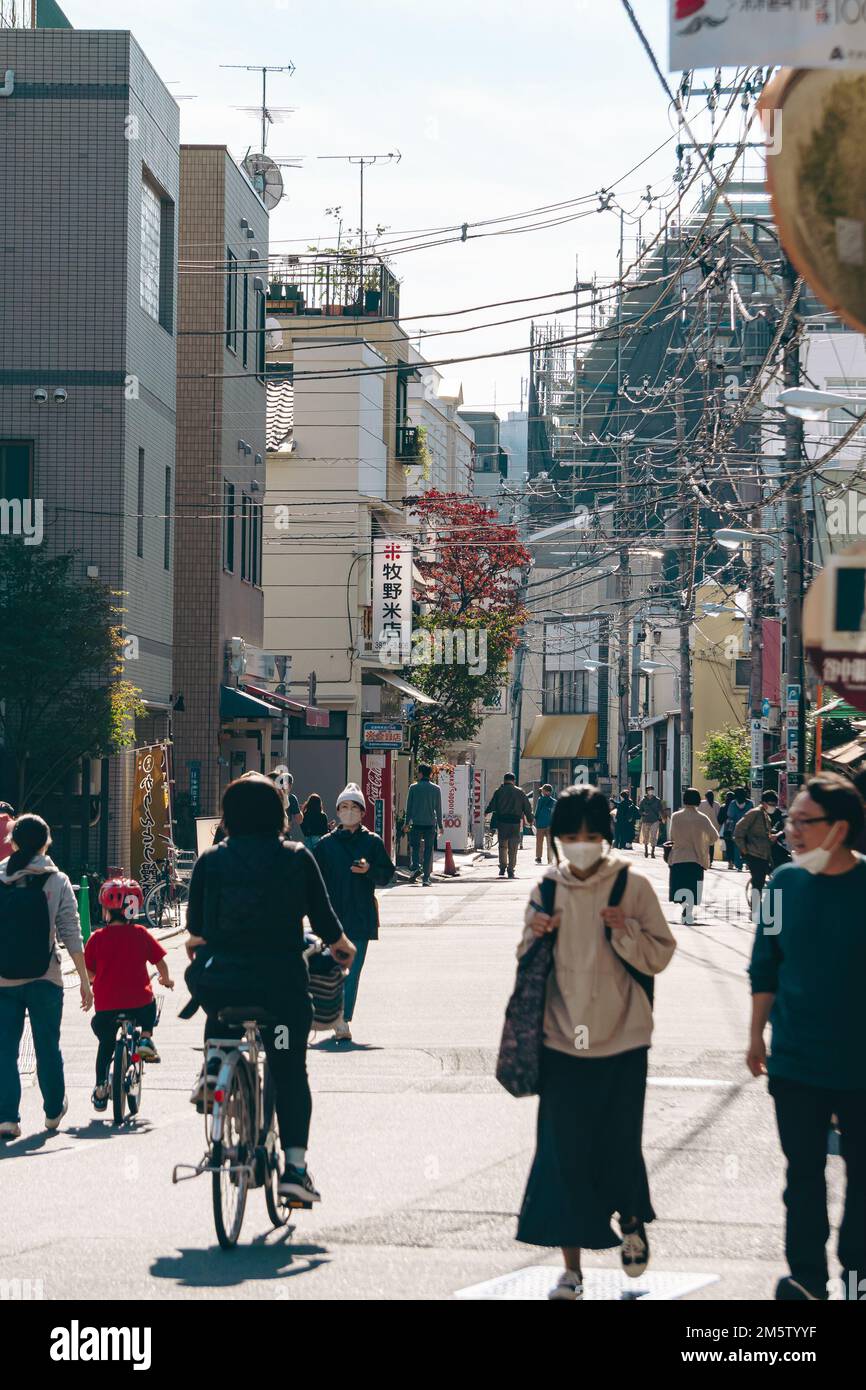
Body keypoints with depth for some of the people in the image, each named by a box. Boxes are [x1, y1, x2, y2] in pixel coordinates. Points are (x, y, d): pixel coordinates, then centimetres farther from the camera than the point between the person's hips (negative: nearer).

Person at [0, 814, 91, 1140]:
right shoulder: (57, 881, -3)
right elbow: (71, 935, -4)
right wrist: (84, 980, 2)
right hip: (44, 978, 0)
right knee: (48, 1046, 14)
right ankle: (53, 1110, 28)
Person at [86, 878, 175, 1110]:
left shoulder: (97, 938, -4)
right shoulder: (141, 934, -2)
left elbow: (88, 973, 2)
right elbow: (160, 961, 5)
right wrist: (166, 980, 26)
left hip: (106, 1006, 0)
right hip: (139, 1002, 0)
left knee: (105, 1043, 22)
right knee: (150, 1007, 35)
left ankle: (101, 1087, 17)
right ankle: (146, 1036, 13)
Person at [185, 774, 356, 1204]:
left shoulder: (211, 859, 2)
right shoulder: (298, 858, 0)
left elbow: (195, 925, 11)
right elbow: (323, 918, 5)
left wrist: (198, 941, 36)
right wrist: (341, 945, 28)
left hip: (219, 980, 1)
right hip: (281, 980, -1)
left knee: (220, 1007, 38)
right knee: (290, 1075, 10)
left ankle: (213, 1069, 16)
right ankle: (295, 1166, 1)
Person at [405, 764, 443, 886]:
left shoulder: (413, 787, 0)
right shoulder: (436, 789, 3)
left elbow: (409, 806, 3)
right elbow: (439, 808, 5)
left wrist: (407, 823, 10)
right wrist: (440, 825, 12)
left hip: (416, 822, -1)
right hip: (431, 823, 1)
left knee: (415, 846, 12)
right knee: (429, 850, 5)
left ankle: (415, 867, -13)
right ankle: (426, 877, 2)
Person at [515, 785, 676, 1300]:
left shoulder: (633, 886, -3)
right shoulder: (547, 889, 5)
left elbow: (661, 955, 0)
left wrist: (625, 932, -17)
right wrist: (536, 937, -6)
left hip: (622, 1044, -2)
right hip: (563, 1044, 2)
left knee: (619, 1148, 1)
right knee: (562, 1155, -1)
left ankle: (632, 1220, 34)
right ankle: (572, 1267, 9)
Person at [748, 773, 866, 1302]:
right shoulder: (786, 882, -2)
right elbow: (765, 967, 7)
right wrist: (757, 1034, 9)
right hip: (795, 1060, 2)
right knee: (804, 1170, 9)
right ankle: (807, 1277, 19)